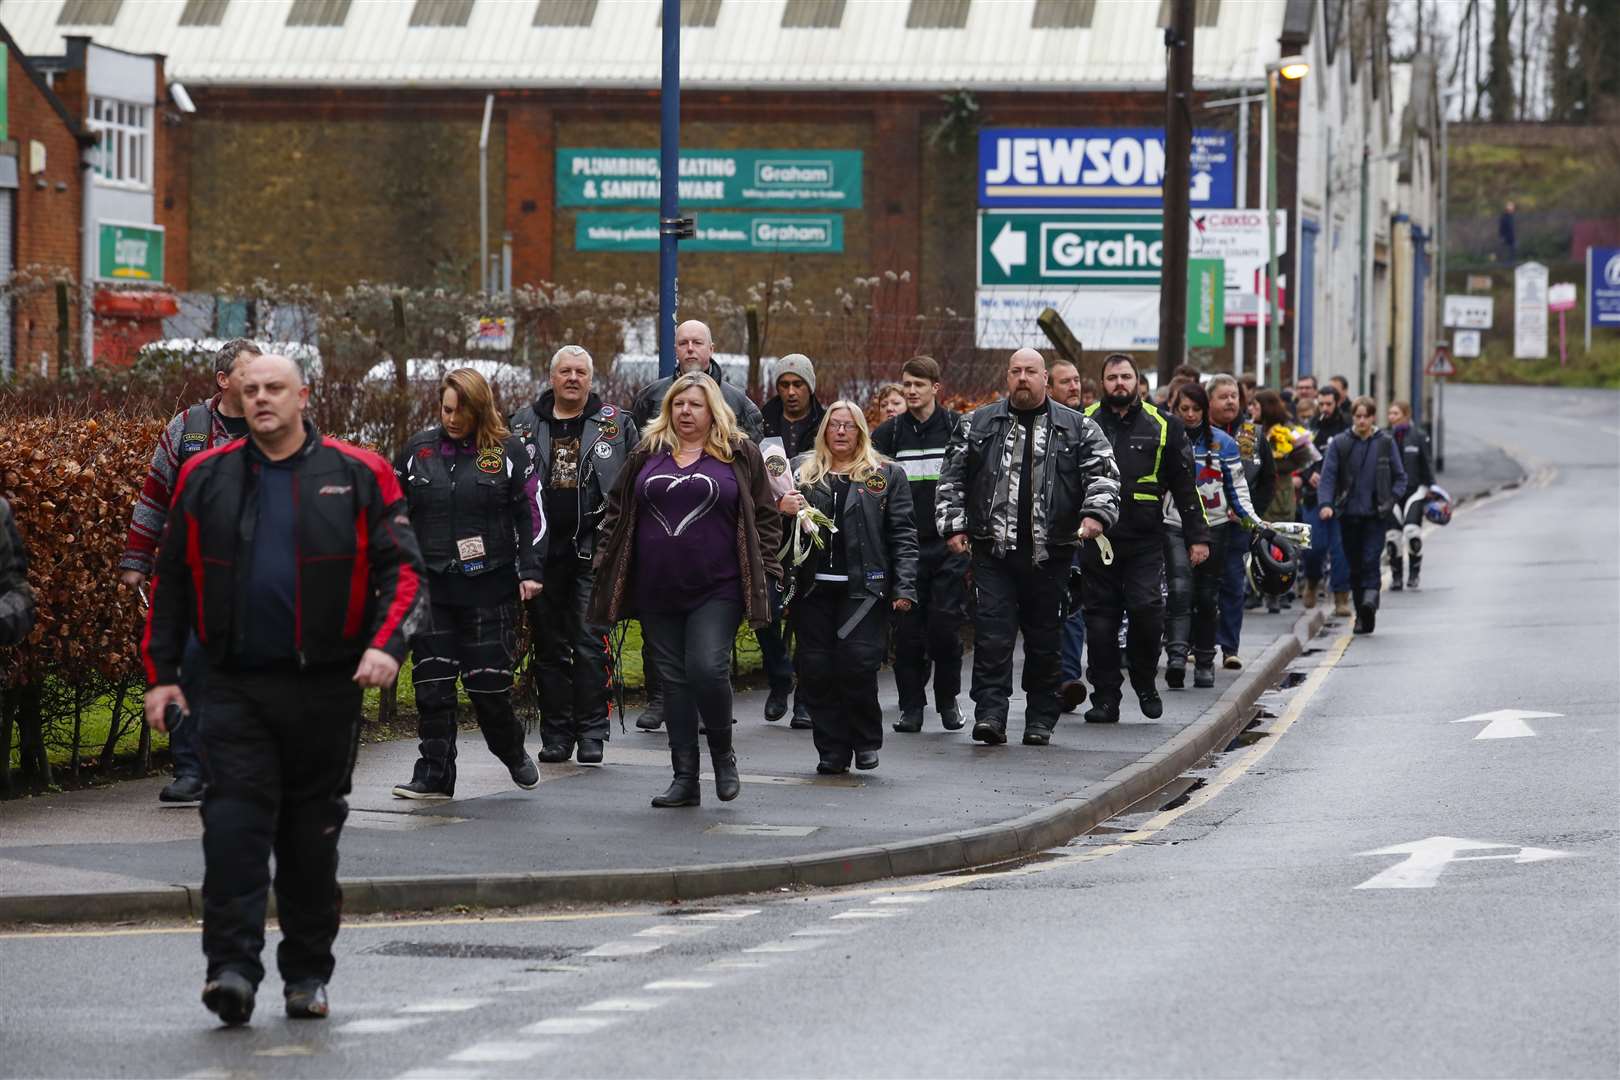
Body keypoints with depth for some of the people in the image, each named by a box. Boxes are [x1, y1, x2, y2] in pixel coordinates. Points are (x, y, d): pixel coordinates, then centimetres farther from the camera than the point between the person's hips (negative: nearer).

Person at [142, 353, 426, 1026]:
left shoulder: (356, 476, 1)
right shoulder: (206, 479, 7)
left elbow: (402, 568, -1)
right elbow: (171, 580, 12)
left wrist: (386, 644, -17)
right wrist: (161, 673, 7)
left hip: (326, 686, -1)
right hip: (236, 687, 1)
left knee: (312, 835, 8)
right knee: (233, 824, -12)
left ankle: (307, 974, 18)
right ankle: (232, 967, -14)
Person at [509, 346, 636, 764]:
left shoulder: (615, 425, 6)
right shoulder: (524, 424, 10)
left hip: (592, 552, -2)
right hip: (541, 552, 2)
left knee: (590, 643, -5)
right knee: (549, 646, 6)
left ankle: (591, 734, 1)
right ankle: (556, 735, 12)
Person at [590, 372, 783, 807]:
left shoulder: (739, 454, 5)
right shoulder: (647, 454, 12)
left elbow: (766, 516, 7)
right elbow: (616, 510, 19)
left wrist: (766, 570, 0)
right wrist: (605, 557, 11)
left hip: (717, 589, -4)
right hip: (657, 590, 4)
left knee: (707, 669, -17)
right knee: (674, 680, 5)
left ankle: (723, 753, 7)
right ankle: (685, 779, 9)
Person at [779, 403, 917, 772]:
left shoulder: (886, 476, 9)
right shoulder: (802, 471, 14)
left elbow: (902, 534, 5)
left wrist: (904, 586, -4)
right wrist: (782, 507, -9)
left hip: (862, 588, -2)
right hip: (814, 587, 2)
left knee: (857, 666, -12)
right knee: (817, 671, -1)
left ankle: (866, 741, 8)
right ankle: (832, 751, 8)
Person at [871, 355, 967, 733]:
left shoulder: (958, 428, 3)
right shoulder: (889, 433, 7)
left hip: (949, 545, -2)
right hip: (905, 545, 2)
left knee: (946, 626, -4)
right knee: (907, 629, 0)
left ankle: (948, 701, 11)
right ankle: (911, 705, 8)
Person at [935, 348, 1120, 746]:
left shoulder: (1078, 429, 7)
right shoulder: (978, 425, 9)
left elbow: (1103, 474, 2)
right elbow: (952, 478, 11)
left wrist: (1096, 514, -15)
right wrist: (953, 526, 1)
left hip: (1049, 553, 0)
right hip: (993, 551, 0)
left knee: (1044, 639, 7)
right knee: (992, 634, -10)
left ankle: (1040, 718, 16)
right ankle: (990, 713, -13)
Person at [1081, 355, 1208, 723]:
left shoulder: (1163, 427, 8)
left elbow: (1184, 485, 10)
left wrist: (1197, 536, 6)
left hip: (1144, 540, -1)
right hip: (1096, 538, 1)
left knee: (1146, 609, -14)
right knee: (1100, 618, 1)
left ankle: (1145, 682, 9)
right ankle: (1105, 697, 8)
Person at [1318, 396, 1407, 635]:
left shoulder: (1385, 443, 4)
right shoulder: (1339, 443, 3)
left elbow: (1400, 477, 9)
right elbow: (1328, 476, -2)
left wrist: (1390, 500, -7)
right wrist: (1326, 503, -18)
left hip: (1375, 516, -1)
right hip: (1349, 514, 1)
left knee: (1370, 559, -18)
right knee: (1355, 564, 6)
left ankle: (1370, 596, -25)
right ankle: (1363, 615, 14)